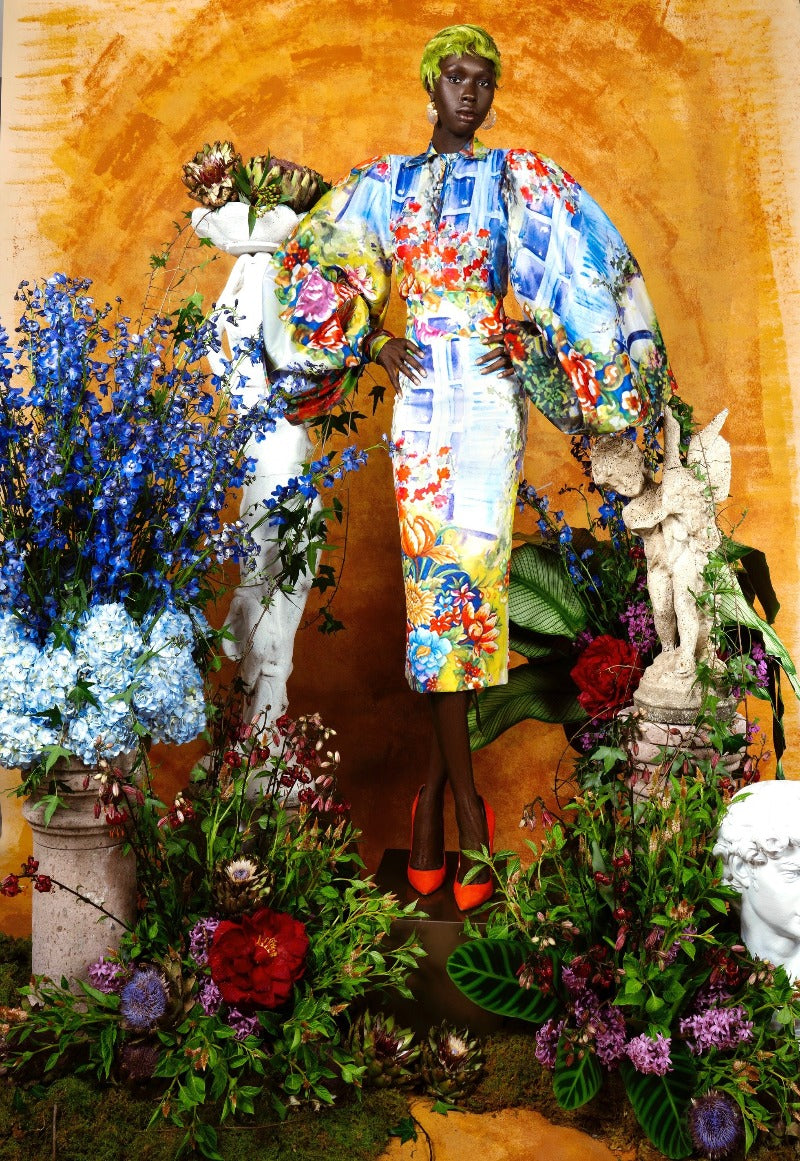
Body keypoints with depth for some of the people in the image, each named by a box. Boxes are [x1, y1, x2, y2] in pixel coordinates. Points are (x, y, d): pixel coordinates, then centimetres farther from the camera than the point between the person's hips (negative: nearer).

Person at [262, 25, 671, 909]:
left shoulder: (521, 179, 11)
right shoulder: (385, 182, 15)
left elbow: (597, 272, 9)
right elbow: (310, 261, 16)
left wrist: (528, 336, -2)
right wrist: (370, 340, 4)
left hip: (491, 398, -1)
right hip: (419, 400, 2)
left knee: (460, 577, -7)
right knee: (436, 578, -2)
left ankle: (435, 784, 6)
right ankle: (464, 801, 4)